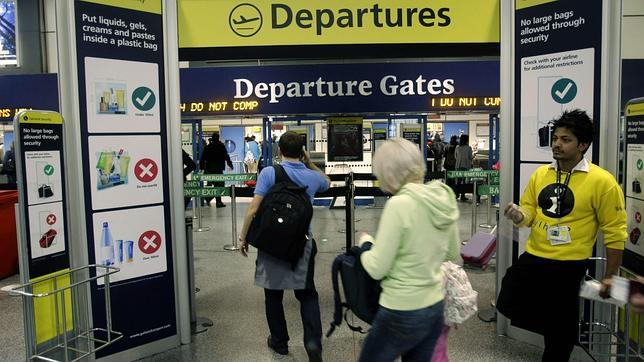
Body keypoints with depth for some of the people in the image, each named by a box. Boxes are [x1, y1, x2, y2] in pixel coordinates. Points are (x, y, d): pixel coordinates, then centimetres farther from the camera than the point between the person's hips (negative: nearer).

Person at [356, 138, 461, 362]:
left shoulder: (399, 204, -22)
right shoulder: (445, 199, -1)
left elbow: (377, 269, -17)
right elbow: (453, 256, 13)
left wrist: (365, 243, 1)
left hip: (402, 314, -7)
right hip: (435, 309, 7)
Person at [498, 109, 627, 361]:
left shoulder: (602, 182, -12)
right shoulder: (540, 174, 4)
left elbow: (615, 232, -7)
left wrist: (609, 276, -4)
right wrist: (519, 215, -12)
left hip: (568, 266, -5)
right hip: (532, 258, 5)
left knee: (560, 334, 10)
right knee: (508, 305, 9)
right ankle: (555, 329, 34)